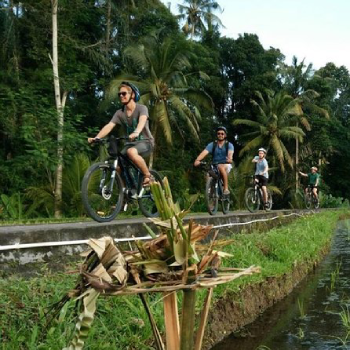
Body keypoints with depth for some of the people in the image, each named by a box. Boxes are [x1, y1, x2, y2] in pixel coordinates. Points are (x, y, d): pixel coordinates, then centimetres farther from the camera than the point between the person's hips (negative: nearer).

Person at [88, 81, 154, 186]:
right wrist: (96, 137, -30)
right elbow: (109, 126, -12)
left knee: (131, 152, -37)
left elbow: (142, 120, -33)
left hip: (145, 142, -5)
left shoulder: (141, 108, -12)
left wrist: (136, 132, -55)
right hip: (131, 143, 6)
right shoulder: (120, 113, 1)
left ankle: (148, 175, -18)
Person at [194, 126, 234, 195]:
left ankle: (226, 189, -32)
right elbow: (204, 152, -14)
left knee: (221, 167, -36)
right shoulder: (212, 145, 4)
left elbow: (230, 153, -22)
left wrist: (229, 159, -47)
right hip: (214, 165, 2)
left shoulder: (229, 145, 0)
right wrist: (197, 160, -34)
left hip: (226, 165, -2)